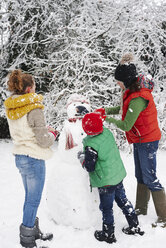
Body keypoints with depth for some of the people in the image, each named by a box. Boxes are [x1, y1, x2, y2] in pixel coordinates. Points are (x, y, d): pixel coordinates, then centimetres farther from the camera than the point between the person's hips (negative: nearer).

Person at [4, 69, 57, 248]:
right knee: (33, 200, 4)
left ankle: (33, 231, 35)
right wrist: (52, 135, 2)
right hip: (33, 158, -8)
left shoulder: (11, 109, 6)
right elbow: (44, 140, -20)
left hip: (20, 157, 8)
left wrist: (45, 131, 13)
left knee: (29, 197, 21)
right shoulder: (33, 109, -19)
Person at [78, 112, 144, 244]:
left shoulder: (91, 146, -26)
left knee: (106, 207, 9)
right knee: (123, 200, 22)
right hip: (118, 175, 7)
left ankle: (108, 234, 25)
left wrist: (82, 158, -1)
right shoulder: (107, 132, -7)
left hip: (106, 181, -7)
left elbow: (90, 167, -18)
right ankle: (135, 226, 33)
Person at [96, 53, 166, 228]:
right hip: (139, 139, 10)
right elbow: (124, 108, 15)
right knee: (140, 175, 19)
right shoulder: (134, 88, 1)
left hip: (147, 141, -10)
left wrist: (108, 119, -12)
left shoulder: (138, 98, -30)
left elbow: (126, 125, -27)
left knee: (149, 178, -3)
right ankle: (141, 209, 34)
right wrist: (106, 110, 1)